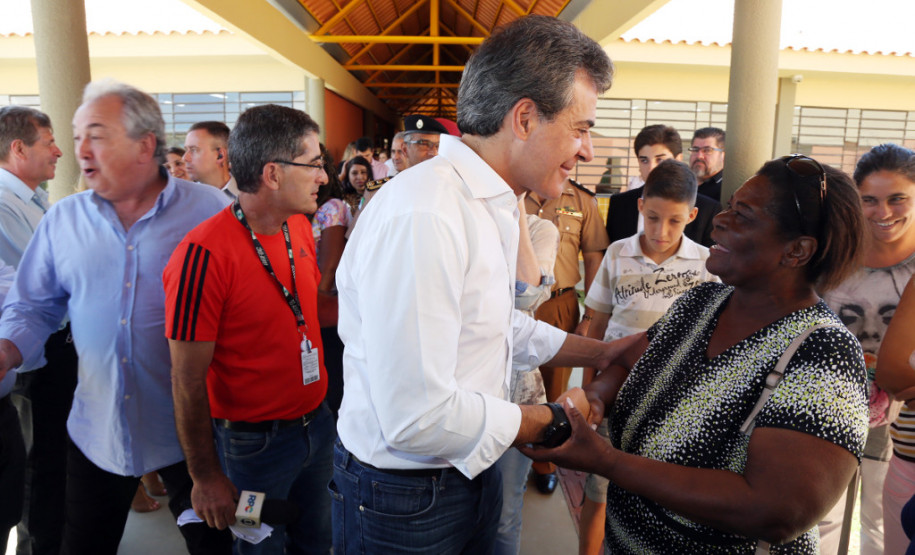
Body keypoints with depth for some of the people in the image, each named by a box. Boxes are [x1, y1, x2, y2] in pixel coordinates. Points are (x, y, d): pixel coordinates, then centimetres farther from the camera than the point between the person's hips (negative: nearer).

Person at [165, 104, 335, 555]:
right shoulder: (204, 253, -25)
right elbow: (187, 381, -19)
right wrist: (206, 478, -13)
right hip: (255, 442, -6)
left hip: (316, 421, 7)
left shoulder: (299, 226, -1)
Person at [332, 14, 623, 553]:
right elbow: (418, 417, -31)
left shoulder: (494, 205, 5)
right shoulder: (422, 215, -29)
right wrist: (556, 420, -18)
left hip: (471, 469, 9)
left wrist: (603, 351, 9)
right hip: (405, 501, -8)